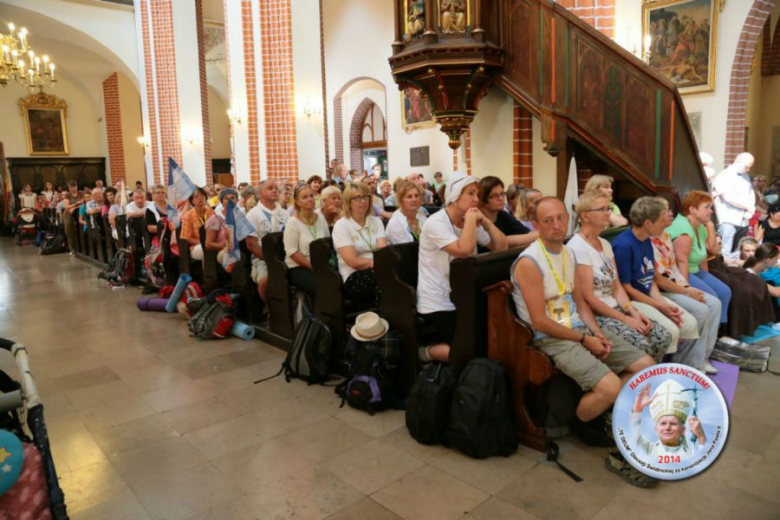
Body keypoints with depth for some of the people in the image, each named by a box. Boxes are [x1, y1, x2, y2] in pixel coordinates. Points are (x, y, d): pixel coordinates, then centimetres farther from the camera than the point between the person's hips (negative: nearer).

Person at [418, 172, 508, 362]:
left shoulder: (473, 224, 8)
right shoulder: (436, 223, -17)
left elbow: (502, 246, 6)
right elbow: (464, 250, -30)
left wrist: (485, 221, -5)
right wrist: (471, 219, -18)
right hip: (437, 305, -8)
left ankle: (443, 348, 20)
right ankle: (427, 352, 9)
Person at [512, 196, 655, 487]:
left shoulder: (568, 253, 10)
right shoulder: (529, 263, -18)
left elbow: (579, 302, 15)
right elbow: (541, 323, -19)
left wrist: (597, 333, -2)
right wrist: (585, 340, -12)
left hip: (581, 329, 9)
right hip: (551, 338, -9)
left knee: (646, 367, 3)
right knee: (610, 387, -25)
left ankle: (596, 418, 15)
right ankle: (581, 424, 8)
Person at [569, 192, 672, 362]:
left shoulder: (605, 244, 13)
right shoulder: (577, 247, -16)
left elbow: (617, 287, 12)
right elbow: (588, 298, -18)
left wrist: (633, 312, -5)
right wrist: (625, 319, -15)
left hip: (615, 309, 9)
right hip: (594, 315, -9)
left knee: (663, 336, -5)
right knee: (641, 344, -24)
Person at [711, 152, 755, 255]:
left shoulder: (746, 176, 18)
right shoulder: (724, 176, -6)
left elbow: (752, 195, 16)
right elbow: (729, 198, -15)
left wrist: (750, 211, -5)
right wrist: (748, 207, -4)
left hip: (743, 220, 7)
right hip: (728, 220, -7)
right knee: (725, 253, -13)